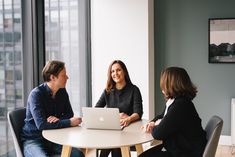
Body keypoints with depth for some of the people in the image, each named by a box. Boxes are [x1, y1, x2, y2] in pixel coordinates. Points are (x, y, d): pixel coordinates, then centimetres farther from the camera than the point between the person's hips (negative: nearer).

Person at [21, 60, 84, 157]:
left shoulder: (62, 92, 5)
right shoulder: (36, 94, -16)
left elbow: (69, 115, 9)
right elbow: (41, 124, -25)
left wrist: (59, 120, -14)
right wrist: (69, 123, -22)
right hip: (33, 140, -5)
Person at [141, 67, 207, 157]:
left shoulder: (180, 105, -26)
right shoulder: (173, 101, 5)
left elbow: (158, 134, -24)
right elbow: (162, 116, 25)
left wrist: (155, 127, -1)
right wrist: (153, 123, 3)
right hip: (178, 148, 9)